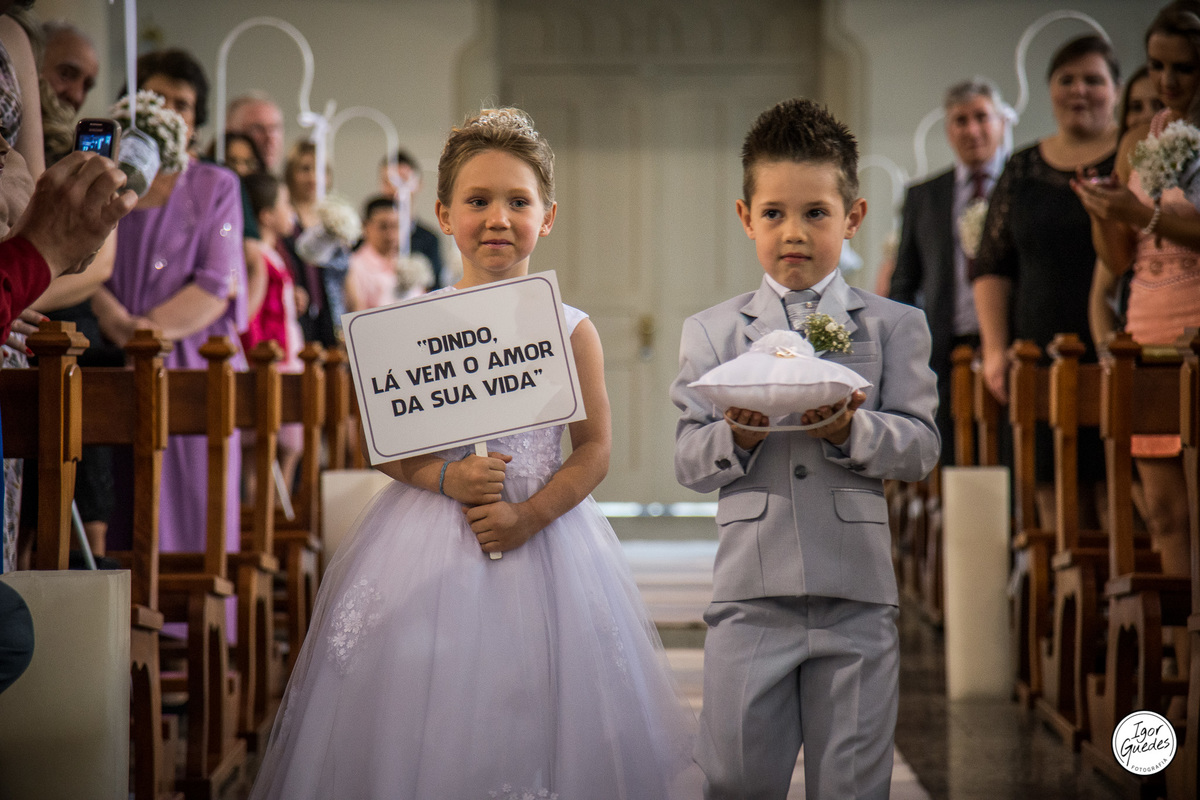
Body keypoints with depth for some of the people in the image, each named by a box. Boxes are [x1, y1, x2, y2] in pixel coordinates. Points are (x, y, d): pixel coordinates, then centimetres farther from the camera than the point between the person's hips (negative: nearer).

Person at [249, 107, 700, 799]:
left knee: (528, 718, 1)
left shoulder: (570, 330, 0)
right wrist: (446, 477, -15)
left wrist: (530, 515, -13)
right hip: (431, 545, 0)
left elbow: (595, 450, 0)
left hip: (543, 536, 0)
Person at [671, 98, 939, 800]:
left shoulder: (895, 325, 7)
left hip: (856, 592, 0)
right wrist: (736, 437, -16)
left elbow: (921, 447, 0)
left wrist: (851, 430, -18)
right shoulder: (711, 332, 8)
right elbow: (690, 461, 4)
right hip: (751, 590, 0)